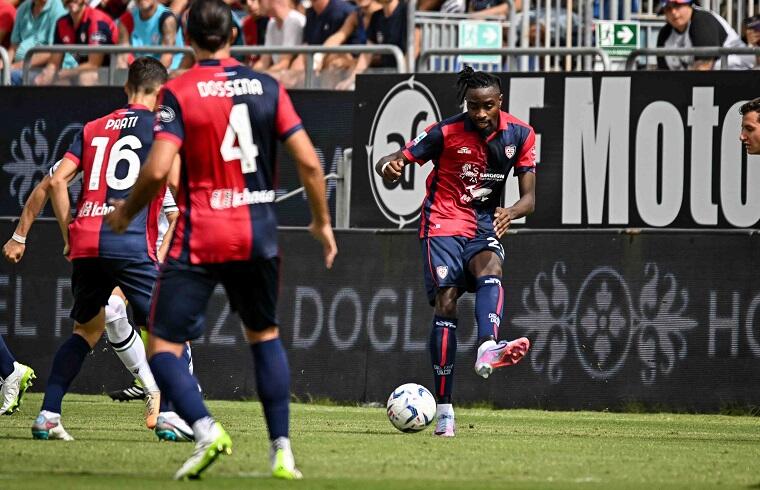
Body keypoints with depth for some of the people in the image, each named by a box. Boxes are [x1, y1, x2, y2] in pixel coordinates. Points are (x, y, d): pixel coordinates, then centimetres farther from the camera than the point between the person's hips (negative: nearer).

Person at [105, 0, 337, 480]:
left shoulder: (178, 92, -6)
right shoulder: (267, 87, 4)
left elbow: (157, 170, -15)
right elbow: (309, 161, 0)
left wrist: (125, 212, 3)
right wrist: (322, 221, 14)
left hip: (199, 239, -4)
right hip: (259, 235, 4)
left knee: (164, 347, 2)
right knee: (265, 335, 22)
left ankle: (205, 428, -23)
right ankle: (282, 449, 14)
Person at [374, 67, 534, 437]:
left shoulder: (520, 135, -2)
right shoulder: (446, 133, -10)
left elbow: (529, 198, -2)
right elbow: (389, 162, -8)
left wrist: (511, 212, -26)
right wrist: (388, 167, -34)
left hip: (484, 226, 2)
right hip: (444, 223, -2)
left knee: (491, 270, -31)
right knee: (446, 305, -15)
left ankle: (487, 350, -57)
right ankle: (444, 409, -12)